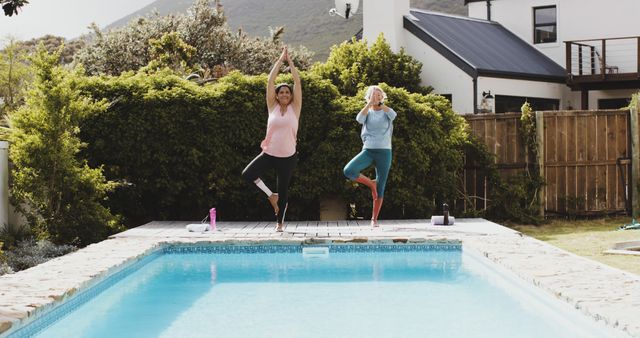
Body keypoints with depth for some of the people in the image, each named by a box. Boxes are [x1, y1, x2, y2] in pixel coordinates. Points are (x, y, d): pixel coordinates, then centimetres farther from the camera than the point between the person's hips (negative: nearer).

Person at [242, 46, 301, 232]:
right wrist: (280, 60, 2)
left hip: (288, 156, -1)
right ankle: (271, 195, 5)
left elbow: (297, 81, -4)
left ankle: (280, 222, 23)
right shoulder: (272, 107, 3)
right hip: (269, 153, 1)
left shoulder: (294, 108, 1)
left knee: (283, 190, 7)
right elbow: (270, 80, 0)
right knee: (247, 174, -17)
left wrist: (290, 61, -1)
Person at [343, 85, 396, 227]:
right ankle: (371, 184, -3)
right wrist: (370, 103, -15)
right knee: (348, 171, -25)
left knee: (380, 188, 0)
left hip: (384, 152, -1)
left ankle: (374, 219, 10)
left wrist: (380, 103, -12)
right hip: (368, 151, 1)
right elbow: (359, 119, -16)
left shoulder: (386, 111, 6)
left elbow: (393, 115, -20)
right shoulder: (367, 112, 8)